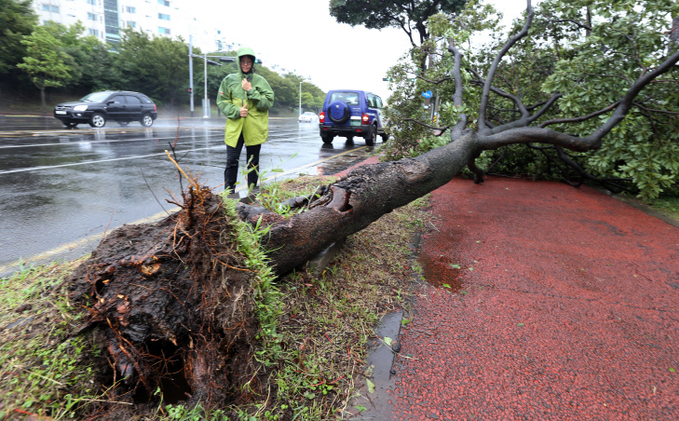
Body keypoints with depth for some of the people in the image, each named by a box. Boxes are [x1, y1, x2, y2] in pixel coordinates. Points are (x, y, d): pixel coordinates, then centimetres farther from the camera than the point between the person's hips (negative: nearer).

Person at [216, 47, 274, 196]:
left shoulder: (260, 81, 4)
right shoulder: (229, 80, 7)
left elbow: (268, 102, -3)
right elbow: (221, 101, 7)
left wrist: (251, 91, -12)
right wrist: (236, 111, -9)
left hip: (254, 128, 0)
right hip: (234, 128, 0)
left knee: (253, 162, 8)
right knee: (232, 161, -1)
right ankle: (229, 192, 10)